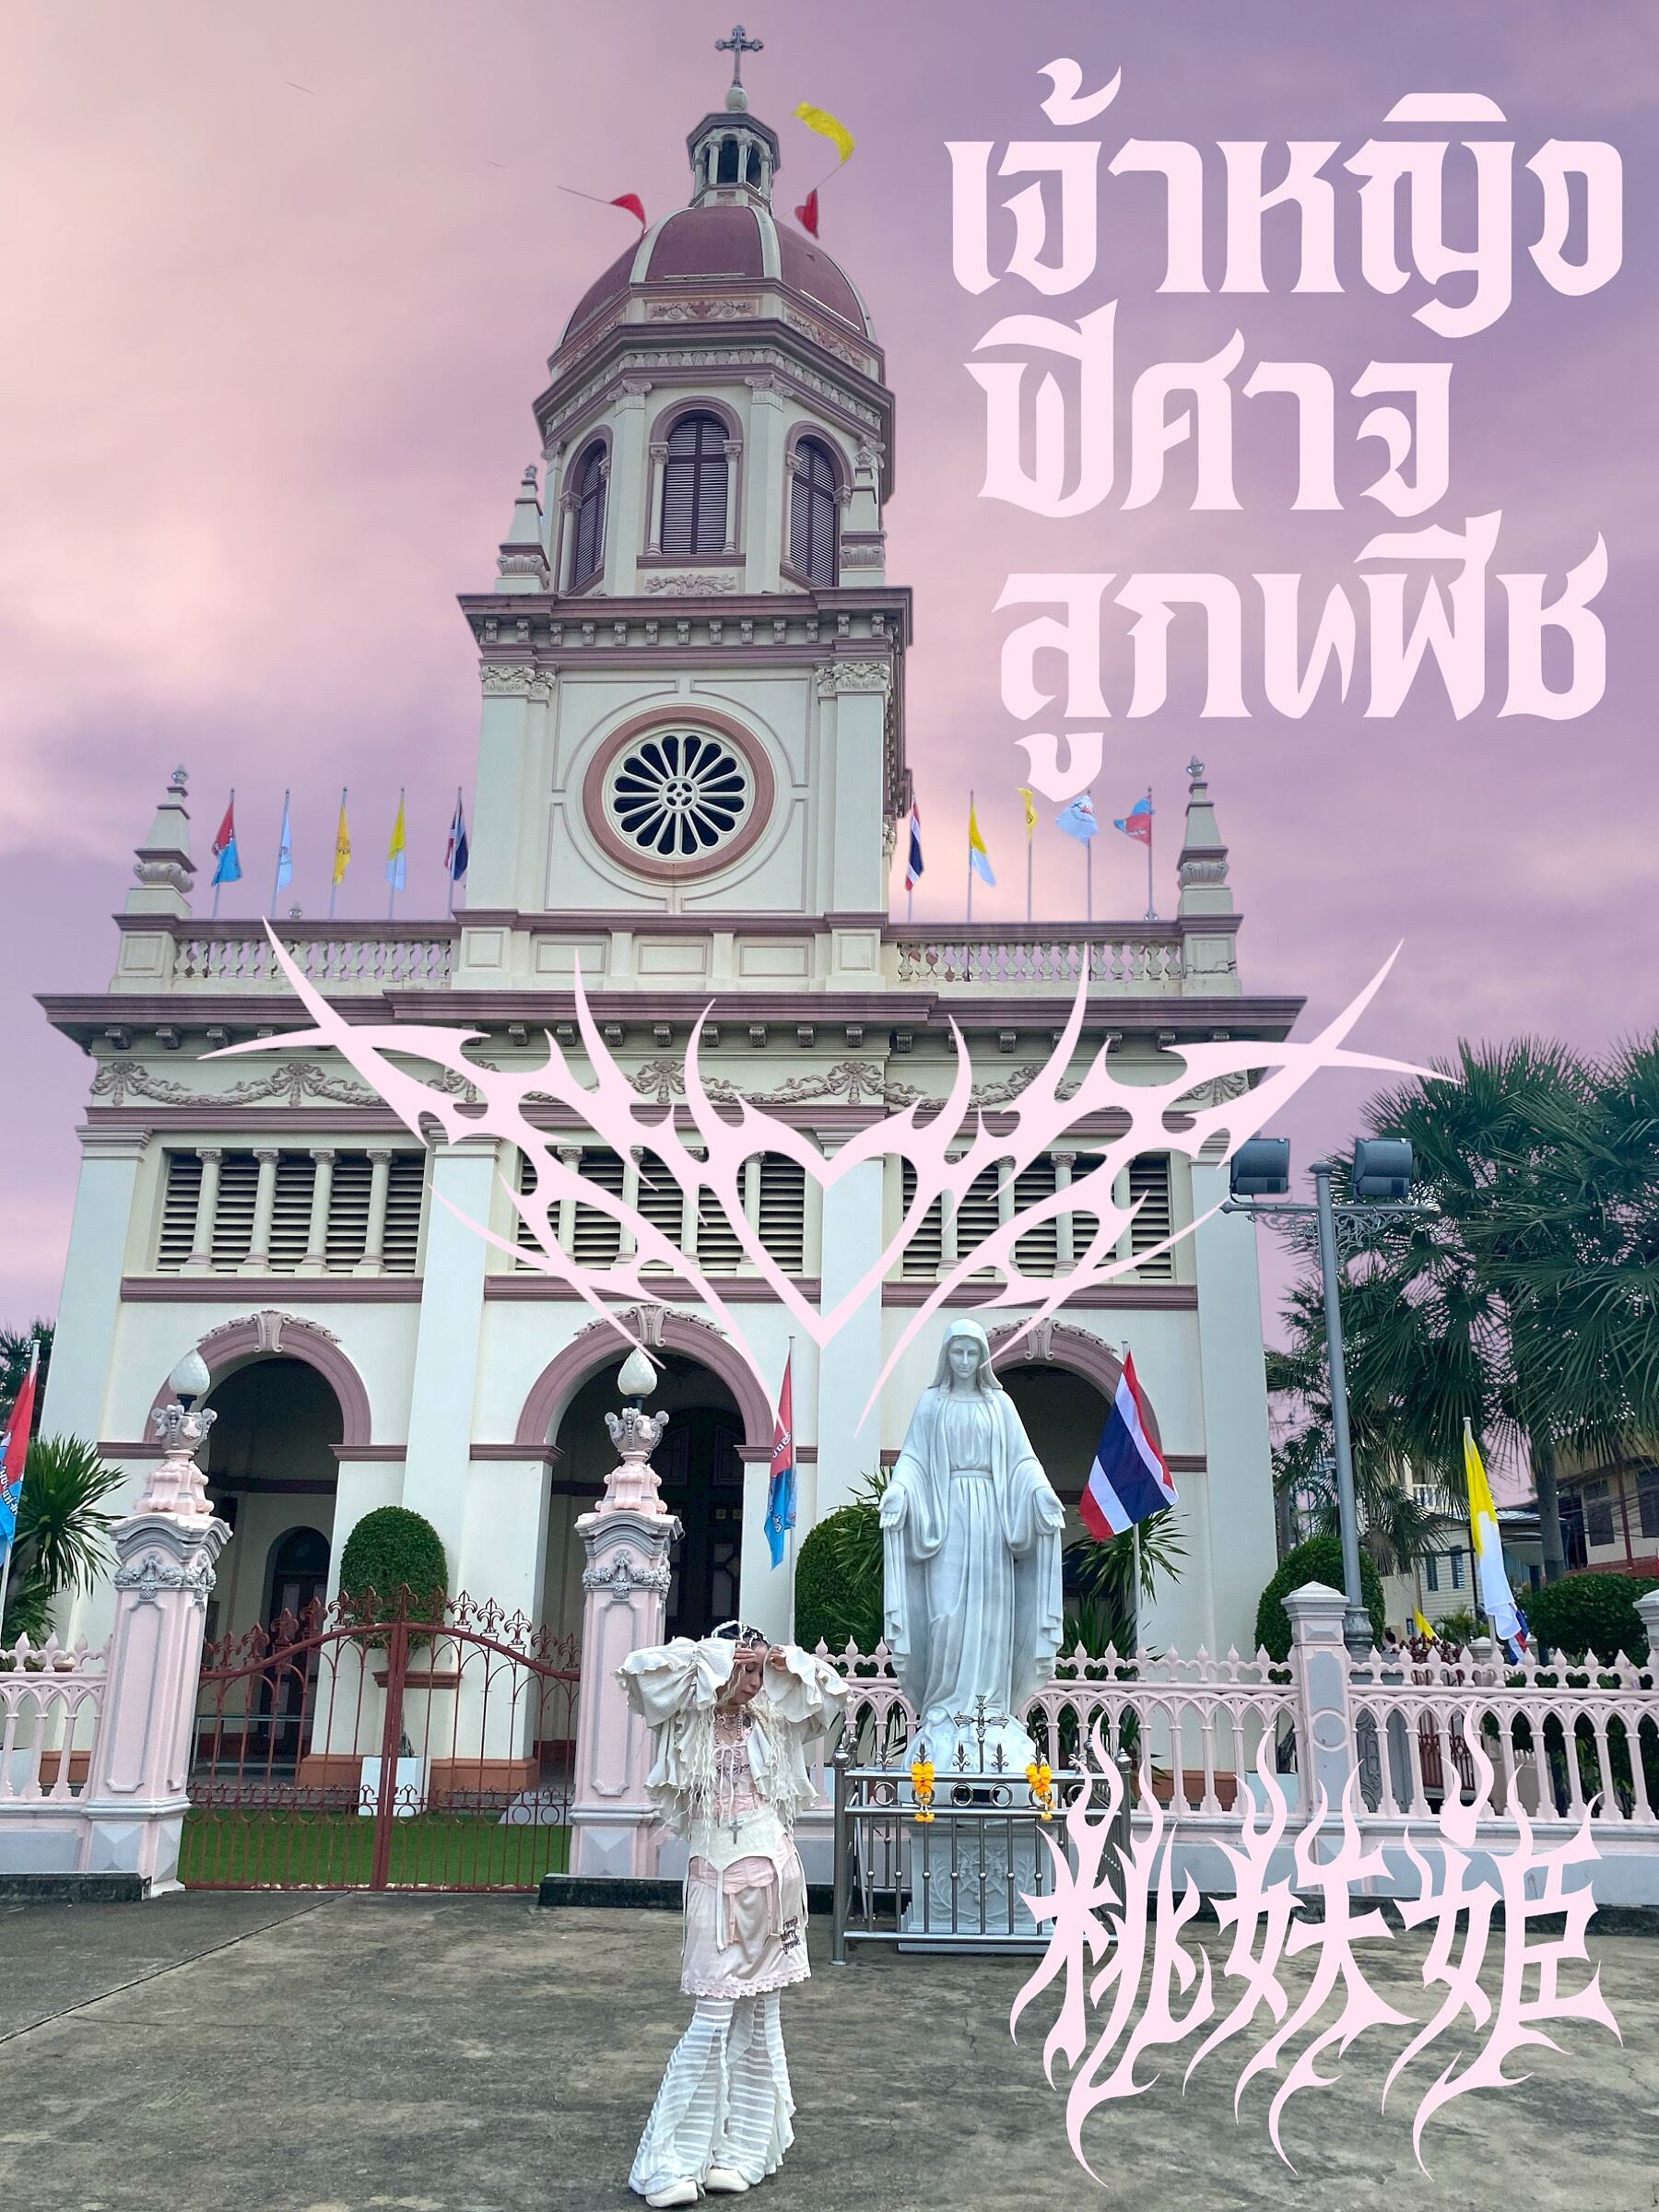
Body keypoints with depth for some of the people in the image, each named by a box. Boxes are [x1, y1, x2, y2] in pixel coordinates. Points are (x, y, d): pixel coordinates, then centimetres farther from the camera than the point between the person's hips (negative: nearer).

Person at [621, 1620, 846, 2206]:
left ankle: (738, 2151, 19)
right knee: (713, 2019, -7)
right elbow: (638, 1670, -19)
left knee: (759, 2018, 9)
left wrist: (785, 1659, 1)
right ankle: (669, 2163, 3)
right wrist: (709, 1655, -14)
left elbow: (830, 1692, 17)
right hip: (717, 1881, -4)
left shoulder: (768, 1721, 7)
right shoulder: (688, 1718, -3)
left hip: (773, 1877, 4)